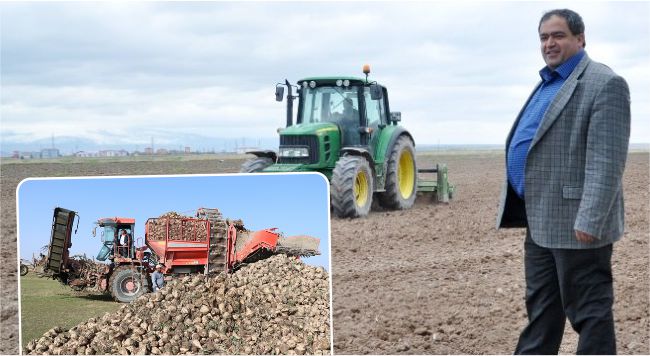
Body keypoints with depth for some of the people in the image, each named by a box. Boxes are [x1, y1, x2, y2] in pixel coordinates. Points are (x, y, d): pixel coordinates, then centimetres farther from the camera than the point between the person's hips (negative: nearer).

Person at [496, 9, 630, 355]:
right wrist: (521, 208, 21)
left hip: (576, 224, -10)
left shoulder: (604, 84, -12)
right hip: (542, 222, 10)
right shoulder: (547, 84, 18)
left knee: (589, 311, -1)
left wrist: (590, 220, -26)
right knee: (540, 306, 18)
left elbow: (606, 161, -20)